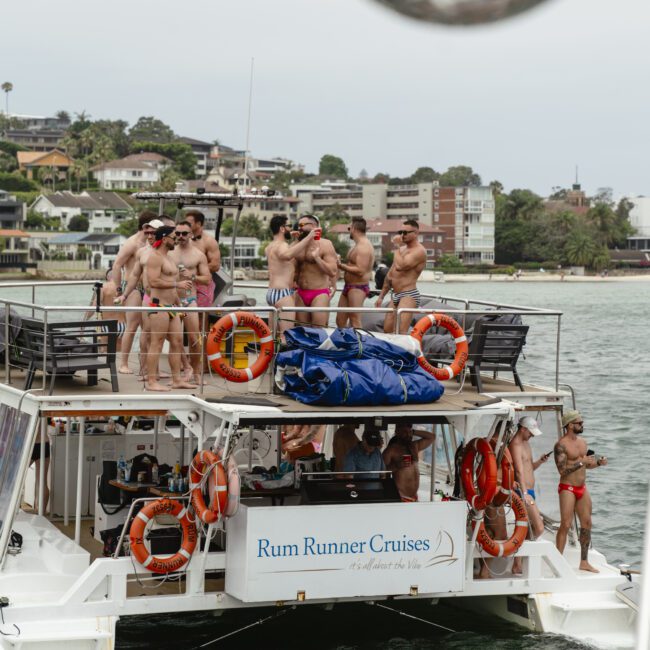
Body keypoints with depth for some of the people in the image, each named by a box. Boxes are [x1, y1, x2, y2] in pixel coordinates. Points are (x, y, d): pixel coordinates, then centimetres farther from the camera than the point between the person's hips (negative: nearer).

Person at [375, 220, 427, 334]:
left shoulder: (419, 251, -11)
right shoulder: (402, 249, 18)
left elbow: (400, 266, -25)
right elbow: (390, 275, 25)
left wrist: (398, 246, -10)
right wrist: (381, 296, 24)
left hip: (409, 295, -10)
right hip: (396, 295, 10)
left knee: (400, 332, -22)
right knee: (387, 330, 8)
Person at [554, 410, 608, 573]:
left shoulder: (582, 442, 12)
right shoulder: (561, 445, -14)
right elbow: (562, 470, -21)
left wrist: (598, 463, 2)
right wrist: (581, 462, -23)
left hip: (582, 488, 8)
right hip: (567, 488, -8)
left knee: (586, 524, 9)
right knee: (566, 525, -9)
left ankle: (584, 562, 17)